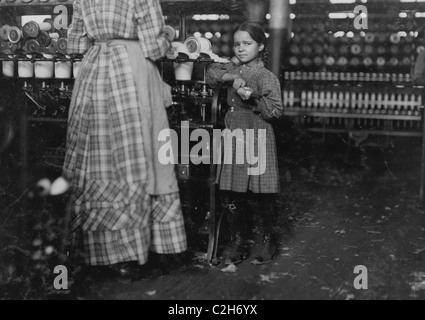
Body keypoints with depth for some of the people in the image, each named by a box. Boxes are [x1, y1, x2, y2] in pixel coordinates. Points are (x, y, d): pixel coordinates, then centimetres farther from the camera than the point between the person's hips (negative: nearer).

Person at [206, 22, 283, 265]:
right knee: (232, 197, 9)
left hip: (257, 140, -6)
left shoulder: (266, 77, -8)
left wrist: (253, 97, -25)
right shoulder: (234, 70, 12)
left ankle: (266, 242, 17)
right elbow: (212, 73, 6)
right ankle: (238, 242, 22)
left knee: (262, 196, 1)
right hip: (234, 138, 6)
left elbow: (276, 110, -12)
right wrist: (231, 77, -8)